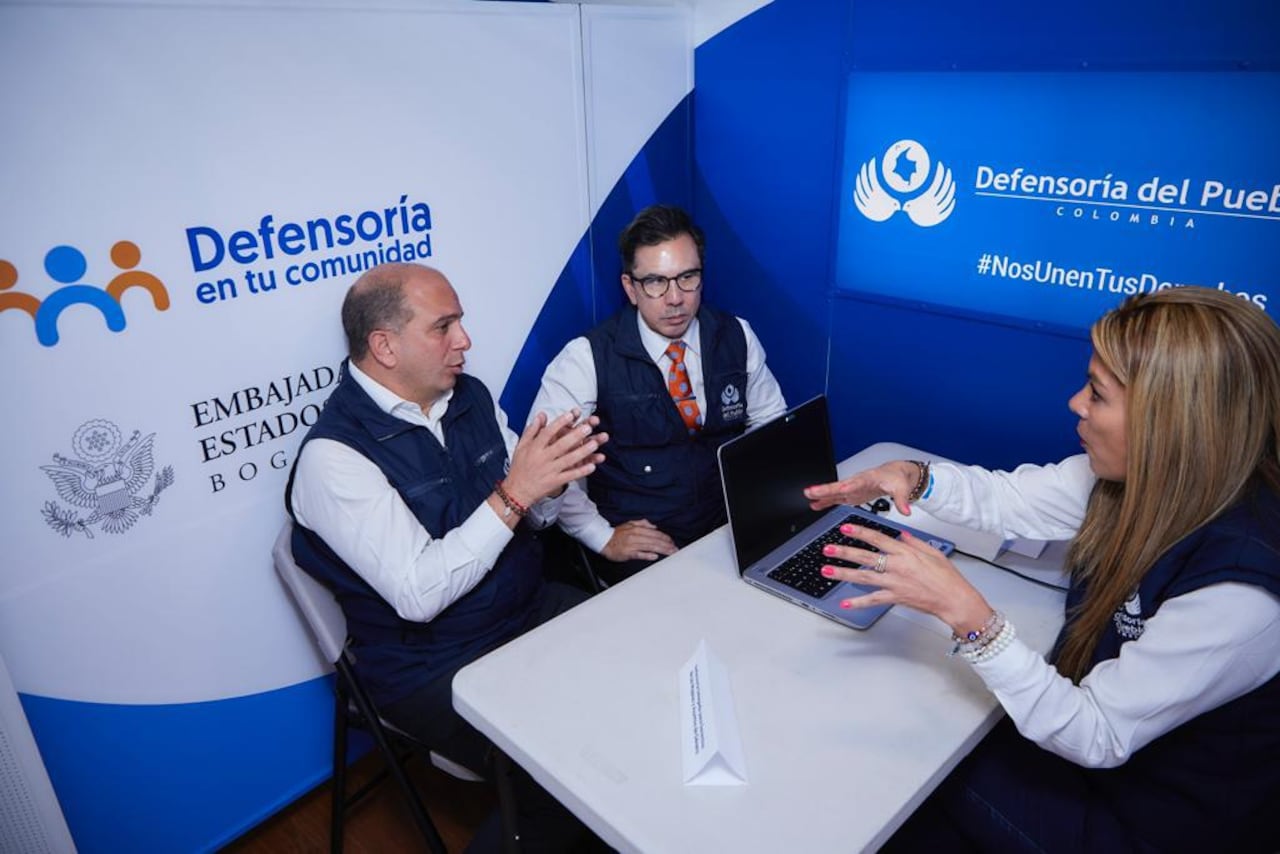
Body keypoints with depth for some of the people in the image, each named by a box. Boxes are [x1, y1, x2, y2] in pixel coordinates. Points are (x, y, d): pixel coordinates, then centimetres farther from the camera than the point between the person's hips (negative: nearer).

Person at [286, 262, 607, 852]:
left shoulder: (470, 396, 2)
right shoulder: (334, 455, -19)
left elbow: (531, 514, 7)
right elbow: (418, 594, -25)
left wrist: (555, 477, -16)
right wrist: (514, 492, -29)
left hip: (534, 608, 7)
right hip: (437, 666, -7)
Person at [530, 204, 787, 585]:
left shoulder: (737, 337, 2)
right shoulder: (587, 357, -10)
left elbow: (772, 424, 14)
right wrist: (603, 537, -17)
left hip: (733, 529, 5)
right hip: (642, 547, -4)